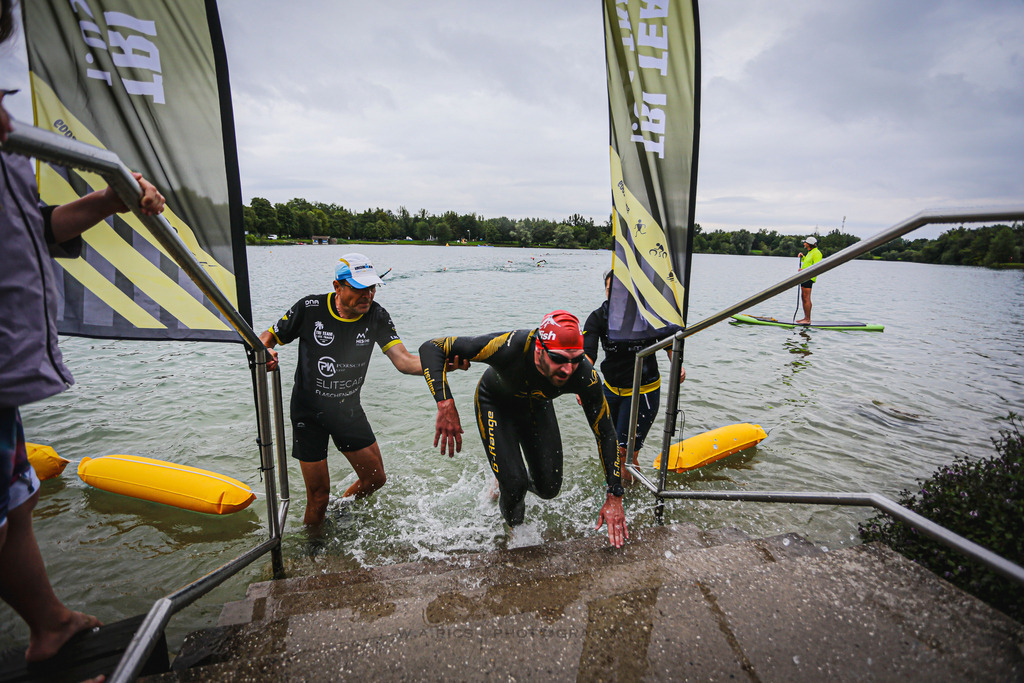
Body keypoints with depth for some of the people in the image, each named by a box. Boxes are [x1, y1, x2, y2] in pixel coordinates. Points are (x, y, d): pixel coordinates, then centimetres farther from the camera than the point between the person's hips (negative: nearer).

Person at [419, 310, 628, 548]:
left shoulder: (585, 374, -33)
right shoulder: (510, 346, -43)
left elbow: (605, 433, -18)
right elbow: (431, 348, -38)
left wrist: (614, 497, -19)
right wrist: (446, 405, -51)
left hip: (537, 406, 3)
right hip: (496, 403, -3)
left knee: (549, 488, 0)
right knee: (515, 484, -15)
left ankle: (520, 477, 37)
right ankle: (513, 527, 22)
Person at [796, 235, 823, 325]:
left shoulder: (816, 253, -11)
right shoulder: (810, 252, 20)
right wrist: (802, 257, 20)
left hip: (809, 278, -10)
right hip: (804, 277, 10)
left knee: (806, 298, -11)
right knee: (803, 298, 12)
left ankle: (808, 320, -10)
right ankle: (806, 317, 17)